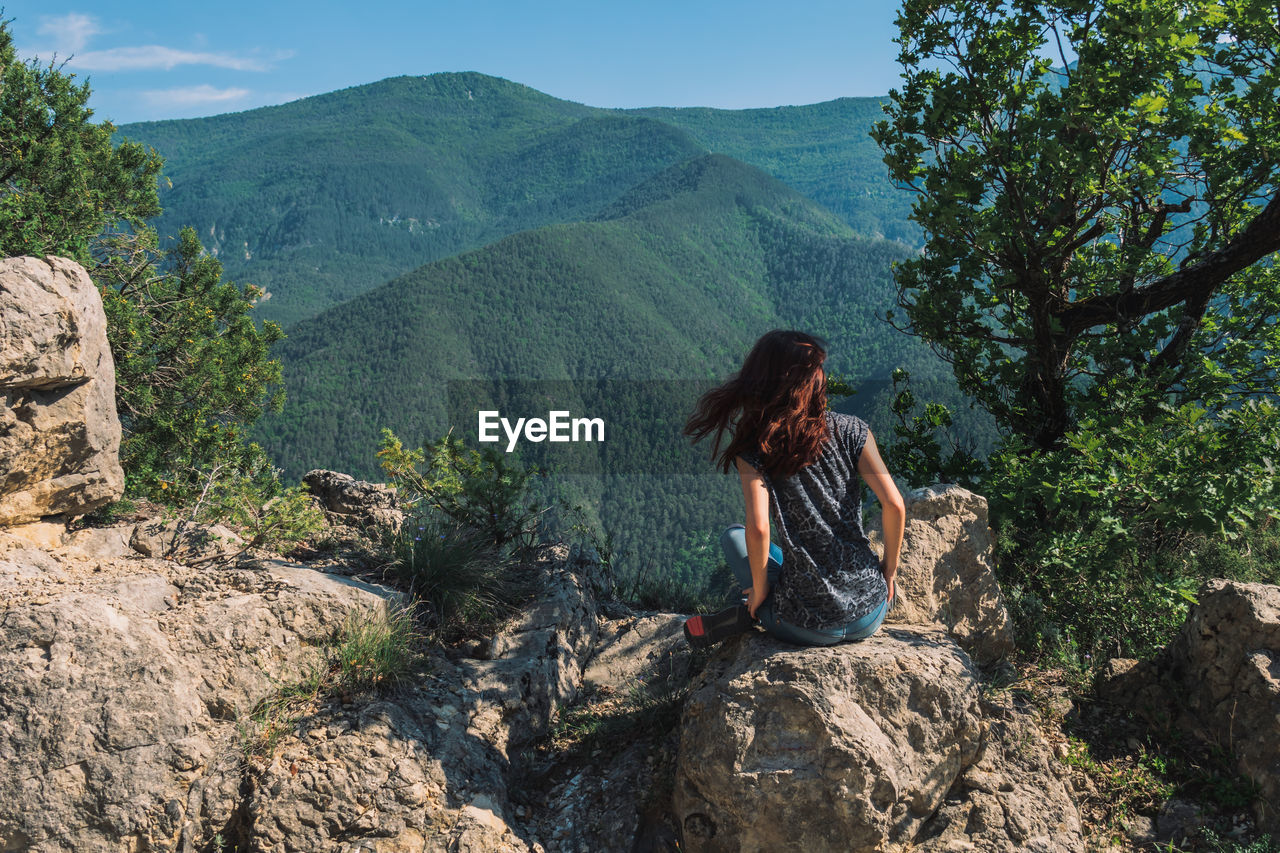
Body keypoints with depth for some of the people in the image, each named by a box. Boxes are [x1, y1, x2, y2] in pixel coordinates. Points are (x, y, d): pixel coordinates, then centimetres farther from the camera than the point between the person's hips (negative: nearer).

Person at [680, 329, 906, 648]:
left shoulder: (753, 448, -7)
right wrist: (890, 569, 8)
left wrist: (759, 590, -1)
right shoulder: (851, 430, -3)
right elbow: (894, 505, -8)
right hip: (869, 619, 0)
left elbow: (758, 528, -18)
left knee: (734, 536, 25)